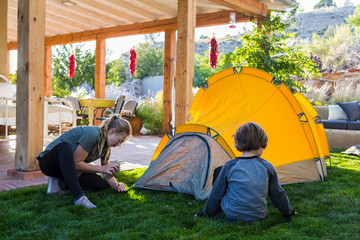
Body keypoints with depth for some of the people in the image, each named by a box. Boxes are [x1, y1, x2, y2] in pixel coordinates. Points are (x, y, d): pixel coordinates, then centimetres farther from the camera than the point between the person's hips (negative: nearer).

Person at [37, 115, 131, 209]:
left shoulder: (106, 146, 0)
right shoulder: (92, 134, -27)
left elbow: (107, 172, 8)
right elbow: (76, 163, -26)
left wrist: (116, 185, -11)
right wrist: (102, 168, -26)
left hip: (68, 168, 8)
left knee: (104, 184, -9)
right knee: (65, 147, -41)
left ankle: (61, 183, -7)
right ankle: (79, 197, -44)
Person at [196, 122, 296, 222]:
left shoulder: (229, 166, -14)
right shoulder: (267, 167, -9)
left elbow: (216, 193, -4)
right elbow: (278, 194, 4)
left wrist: (206, 213, 12)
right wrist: (288, 212, 22)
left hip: (232, 214, -2)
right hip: (259, 216, 3)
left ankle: (217, 215, 14)